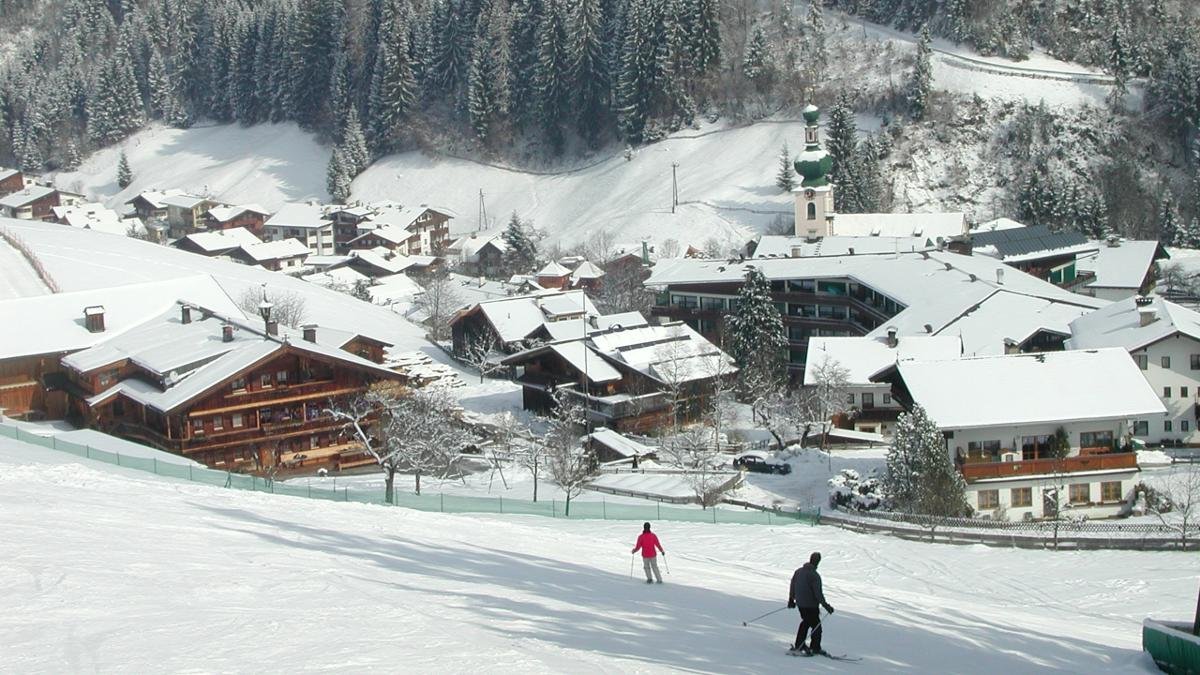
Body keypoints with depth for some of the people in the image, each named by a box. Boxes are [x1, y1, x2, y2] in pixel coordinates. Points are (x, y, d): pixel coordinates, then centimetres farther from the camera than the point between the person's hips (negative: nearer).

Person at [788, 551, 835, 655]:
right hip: (811, 605, -7)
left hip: (800, 603, 7)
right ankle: (815, 648, 9)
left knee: (805, 622, 23)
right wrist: (825, 605, -14)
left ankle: (799, 645, 24)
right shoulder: (814, 576, -20)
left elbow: (792, 587, 13)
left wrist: (791, 600, 26)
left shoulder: (798, 571, 3)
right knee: (816, 626, 6)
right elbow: (818, 593, -22)